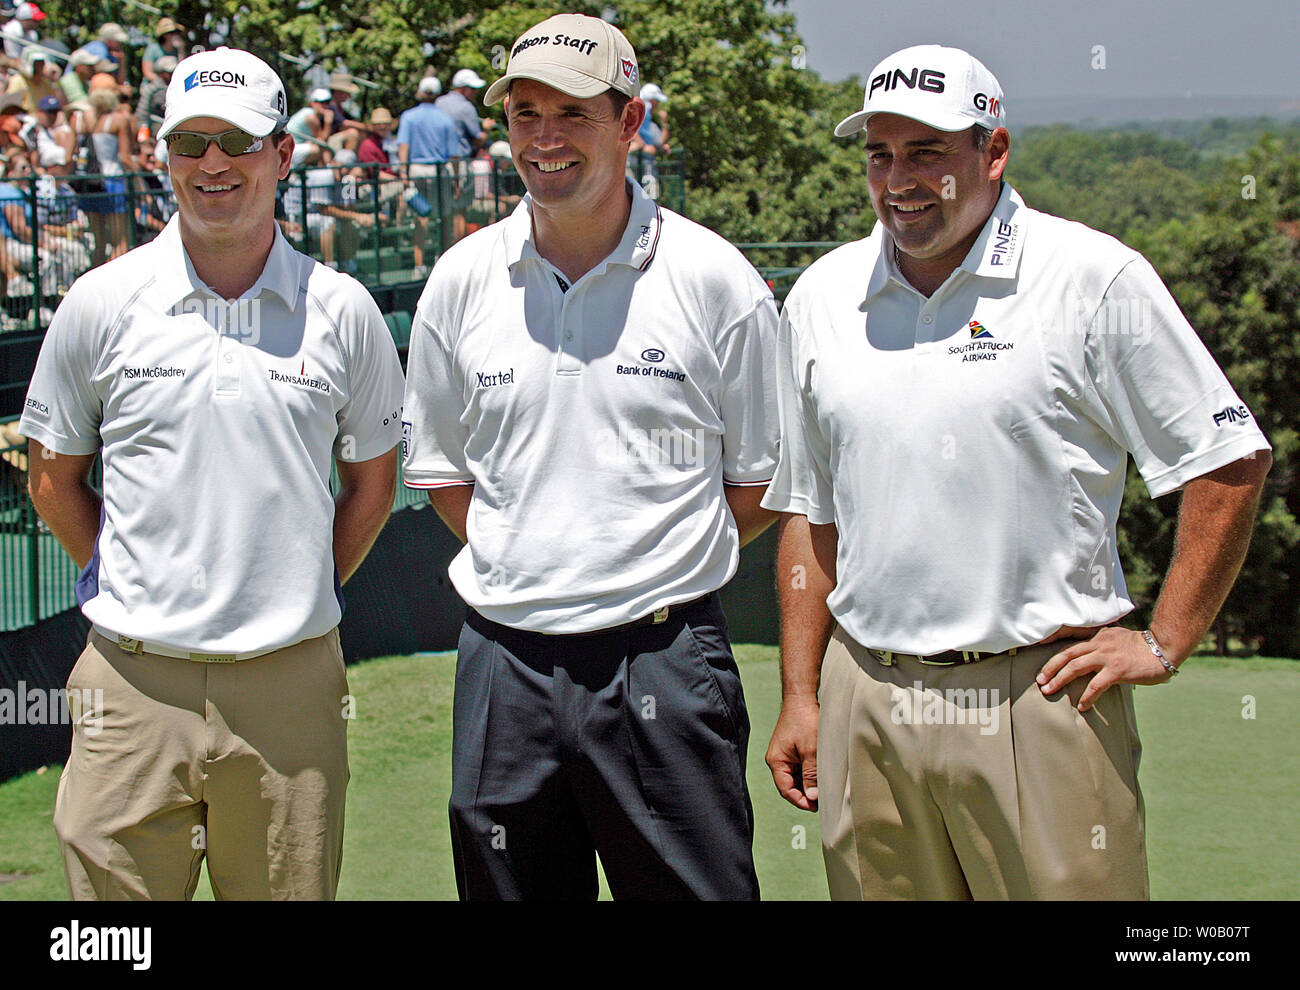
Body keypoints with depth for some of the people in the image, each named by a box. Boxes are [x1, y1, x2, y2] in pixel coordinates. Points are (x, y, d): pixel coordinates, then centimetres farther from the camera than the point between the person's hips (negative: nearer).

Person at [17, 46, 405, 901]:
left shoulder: (342, 310, 4)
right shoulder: (102, 303, 3)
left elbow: (372, 479, 15)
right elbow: (55, 478, 12)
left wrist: (307, 594, 8)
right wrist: (126, 587, 5)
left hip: (292, 679, 1)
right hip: (134, 680, -1)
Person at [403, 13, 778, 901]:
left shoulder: (714, 278, -2)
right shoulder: (463, 280, 6)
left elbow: (761, 480, 5)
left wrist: (658, 573, 1)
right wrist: (524, 565, 7)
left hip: (663, 657, -3)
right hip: (505, 658, 3)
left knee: (695, 887, -3)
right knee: (510, 889, 8)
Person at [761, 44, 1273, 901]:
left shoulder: (1094, 278, -3)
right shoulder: (822, 298, 10)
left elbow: (1230, 462, -1)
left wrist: (1165, 643, -3)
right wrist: (800, 695, 11)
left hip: (1043, 695, -4)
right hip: (866, 706, 4)